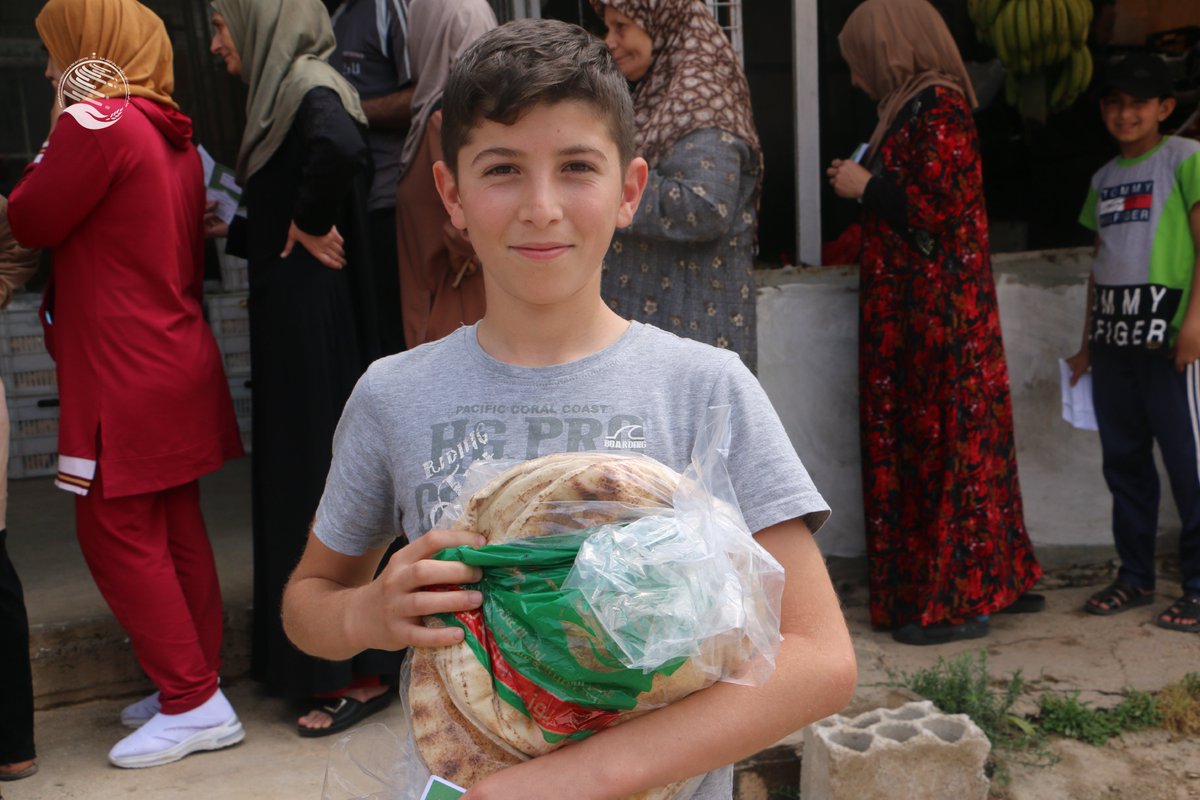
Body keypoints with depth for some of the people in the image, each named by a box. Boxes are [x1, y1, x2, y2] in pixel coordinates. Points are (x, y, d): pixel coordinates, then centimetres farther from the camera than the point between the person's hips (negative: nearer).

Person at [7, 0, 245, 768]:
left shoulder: (96, 123, -14)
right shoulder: (175, 135, 11)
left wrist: (63, 127, 4)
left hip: (126, 375, -9)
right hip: (179, 363, 9)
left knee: (117, 533, 0)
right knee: (175, 530, 14)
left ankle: (195, 704, 5)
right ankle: (196, 682, 24)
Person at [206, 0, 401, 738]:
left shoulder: (309, 89, -14)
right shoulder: (285, 91, 16)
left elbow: (340, 151, -37)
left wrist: (307, 227, -24)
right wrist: (232, 230, 25)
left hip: (314, 323, -10)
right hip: (293, 320, 10)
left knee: (321, 481, -4)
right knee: (296, 479, 15)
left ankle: (358, 672, 8)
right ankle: (311, 656, 28)